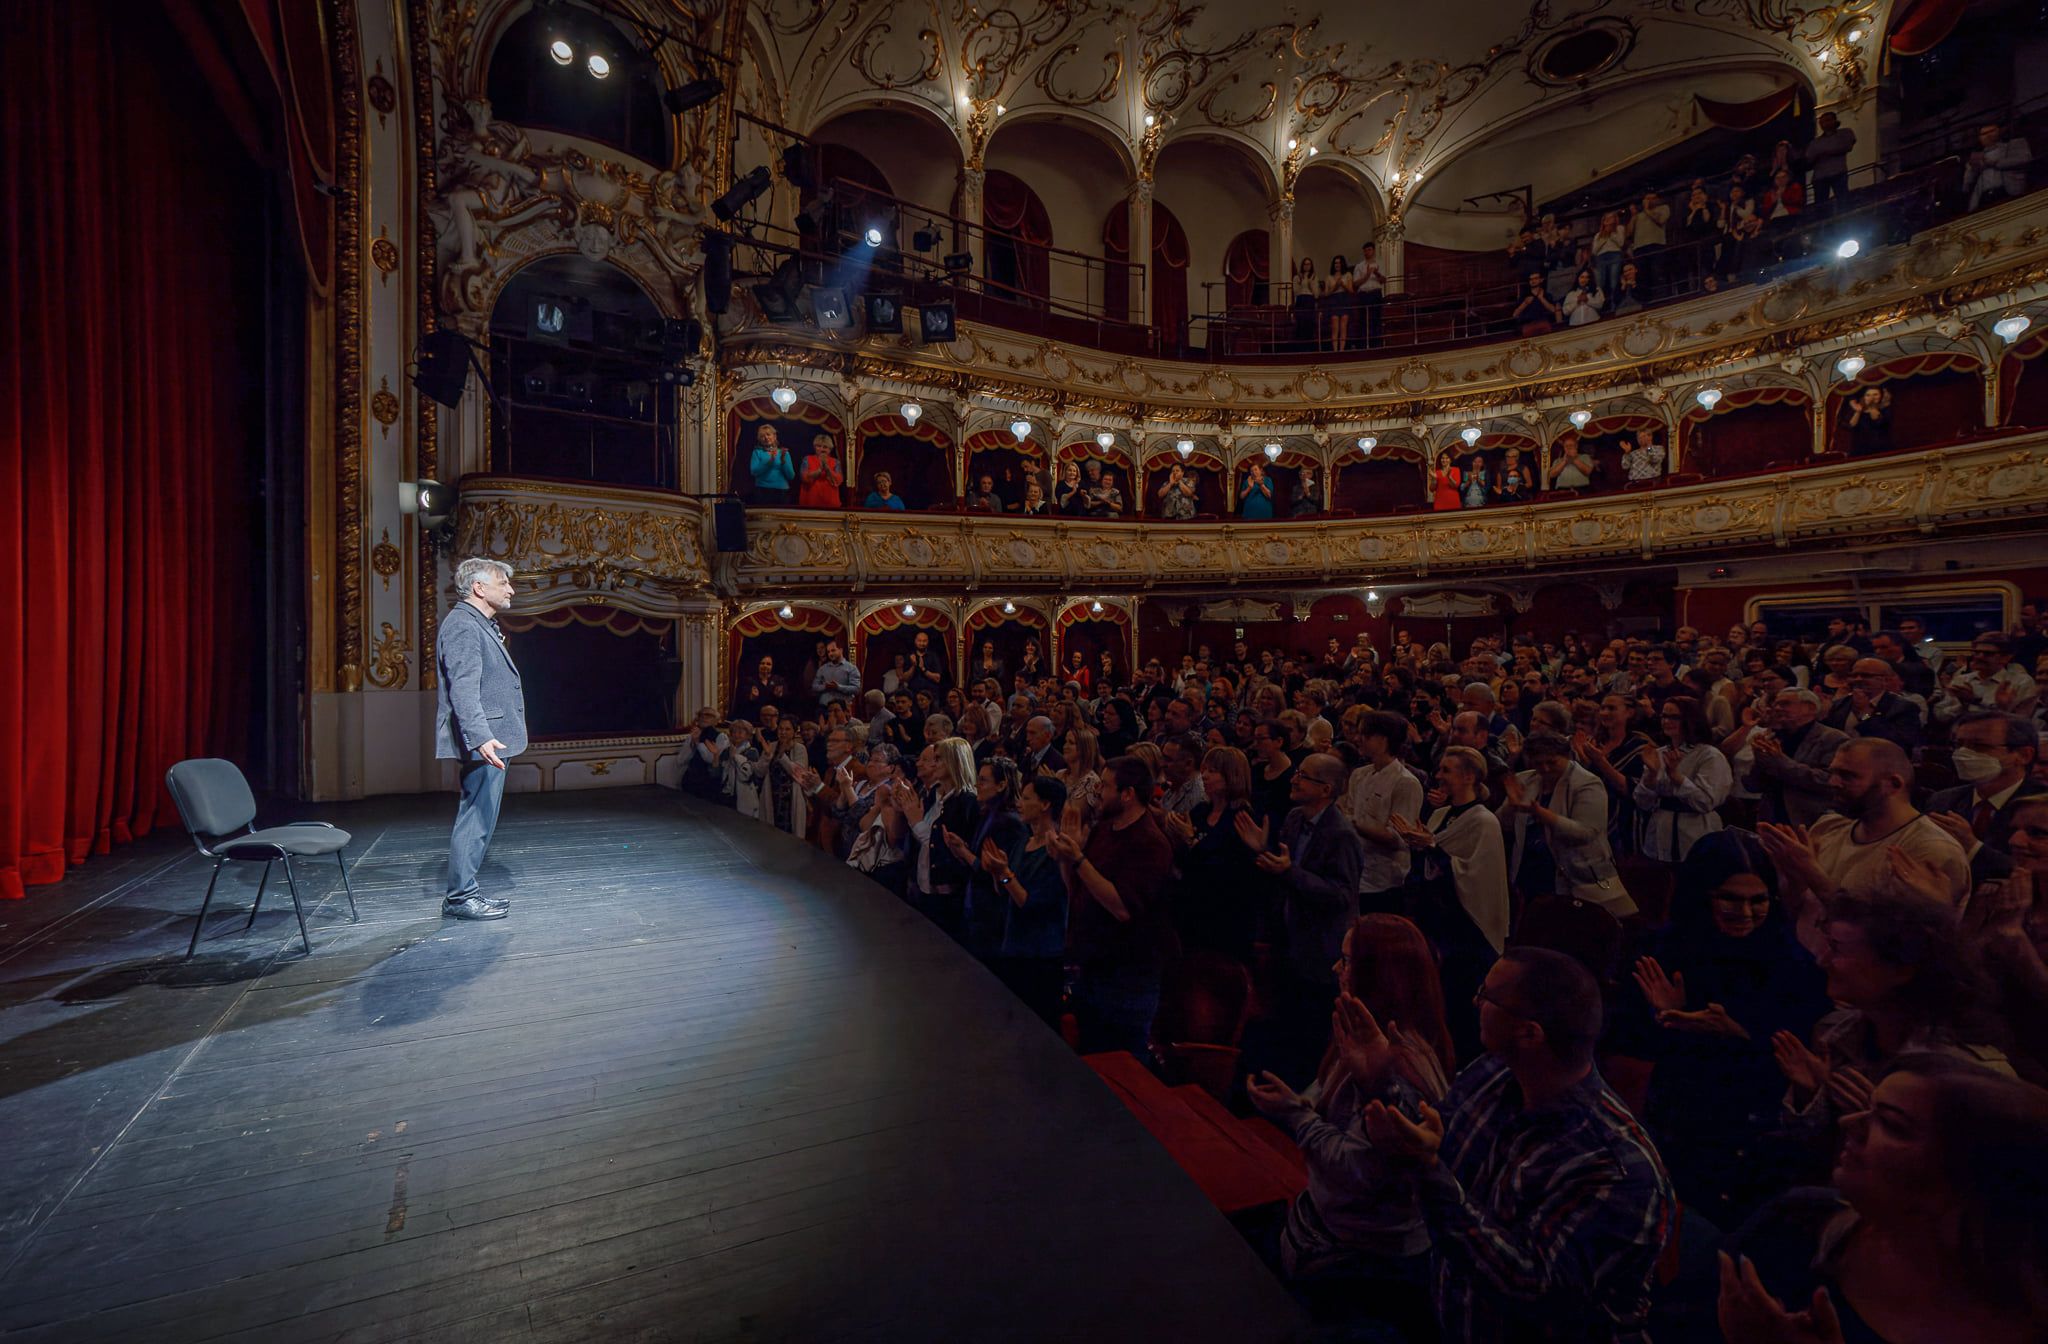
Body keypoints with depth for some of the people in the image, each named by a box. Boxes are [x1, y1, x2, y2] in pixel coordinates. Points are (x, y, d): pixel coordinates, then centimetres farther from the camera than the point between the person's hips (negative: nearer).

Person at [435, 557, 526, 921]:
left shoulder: (481, 624, 19)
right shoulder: (463, 624, -13)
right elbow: (463, 688, -24)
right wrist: (481, 737, -34)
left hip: (491, 740, 11)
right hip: (482, 742, -11)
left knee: (480, 819, 15)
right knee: (476, 818, -5)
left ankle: (464, 891, 23)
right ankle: (459, 897, 4)